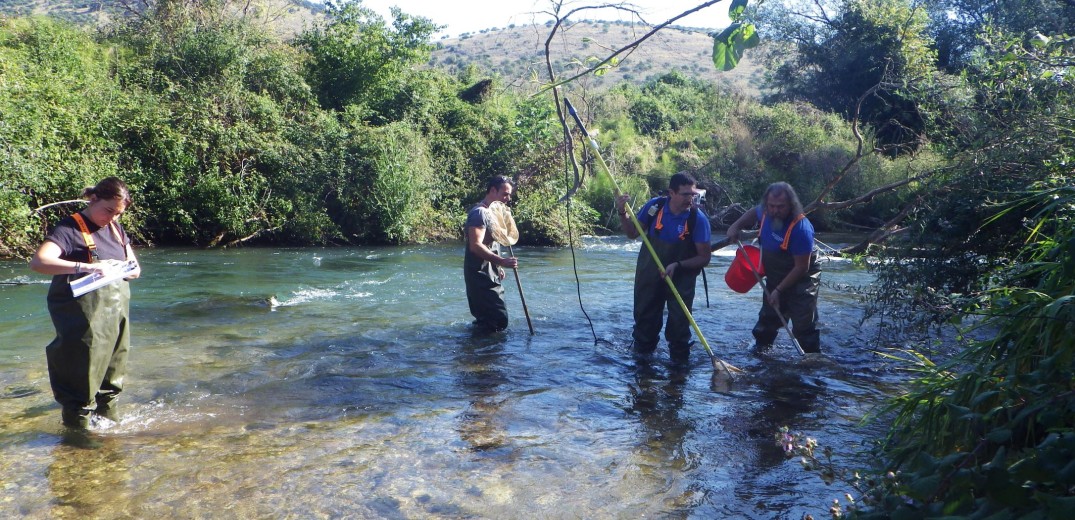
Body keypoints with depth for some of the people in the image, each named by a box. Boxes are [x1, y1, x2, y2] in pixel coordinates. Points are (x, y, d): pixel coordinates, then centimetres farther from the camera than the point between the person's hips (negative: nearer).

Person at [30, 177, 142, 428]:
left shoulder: (116, 229, 13)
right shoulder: (71, 228, -8)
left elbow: (136, 268, 14)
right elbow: (38, 261, -23)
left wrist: (120, 269, -9)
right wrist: (84, 267, -34)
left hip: (116, 310, 7)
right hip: (84, 313, -7)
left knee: (113, 368, 13)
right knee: (84, 369, 0)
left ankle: (106, 414, 27)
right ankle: (81, 418, 15)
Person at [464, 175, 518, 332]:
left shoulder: (491, 212, 17)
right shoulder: (480, 212, -15)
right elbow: (475, 245, -26)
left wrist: (498, 267, 21)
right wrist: (502, 261, -31)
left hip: (490, 276, 10)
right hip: (481, 277, -10)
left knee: (487, 320, 16)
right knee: (499, 321, -12)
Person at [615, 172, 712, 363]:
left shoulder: (698, 219, -18)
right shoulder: (654, 206, -11)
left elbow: (704, 257, -14)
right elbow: (633, 233, 2)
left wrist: (678, 266, -26)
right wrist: (622, 213, -13)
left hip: (681, 279, -2)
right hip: (649, 275, 3)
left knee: (679, 323, -1)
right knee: (645, 319, 14)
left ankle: (679, 359, 18)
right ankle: (642, 352, 34)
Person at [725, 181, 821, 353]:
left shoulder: (800, 228, -31)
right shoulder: (765, 213, -10)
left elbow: (801, 267, -26)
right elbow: (753, 213, 19)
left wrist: (779, 290, -21)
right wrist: (736, 226, 1)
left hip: (801, 281, -7)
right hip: (775, 279, 7)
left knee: (804, 327, -9)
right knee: (767, 320, 21)